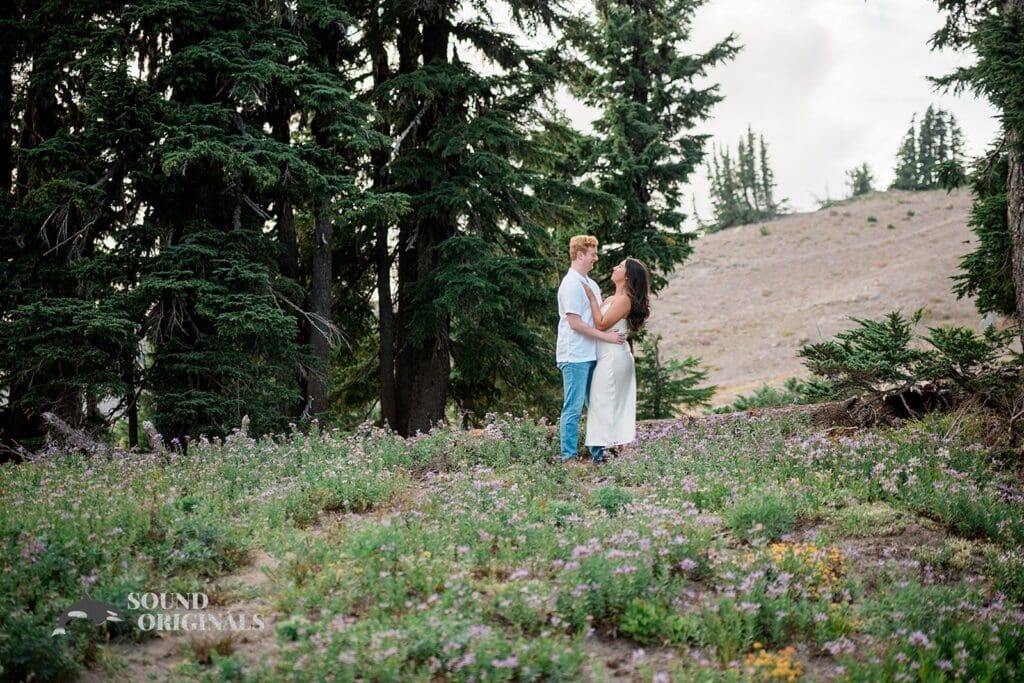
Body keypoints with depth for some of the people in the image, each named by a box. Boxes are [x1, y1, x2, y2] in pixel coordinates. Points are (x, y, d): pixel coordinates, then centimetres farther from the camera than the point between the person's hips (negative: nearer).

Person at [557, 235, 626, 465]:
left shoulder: (590, 284, 16)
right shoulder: (572, 284, -12)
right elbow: (575, 323, -17)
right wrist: (607, 336, -16)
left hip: (591, 355, 9)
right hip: (575, 356, -9)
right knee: (573, 408, -5)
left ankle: (599, 452, 21)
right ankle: (569, 456, 1)